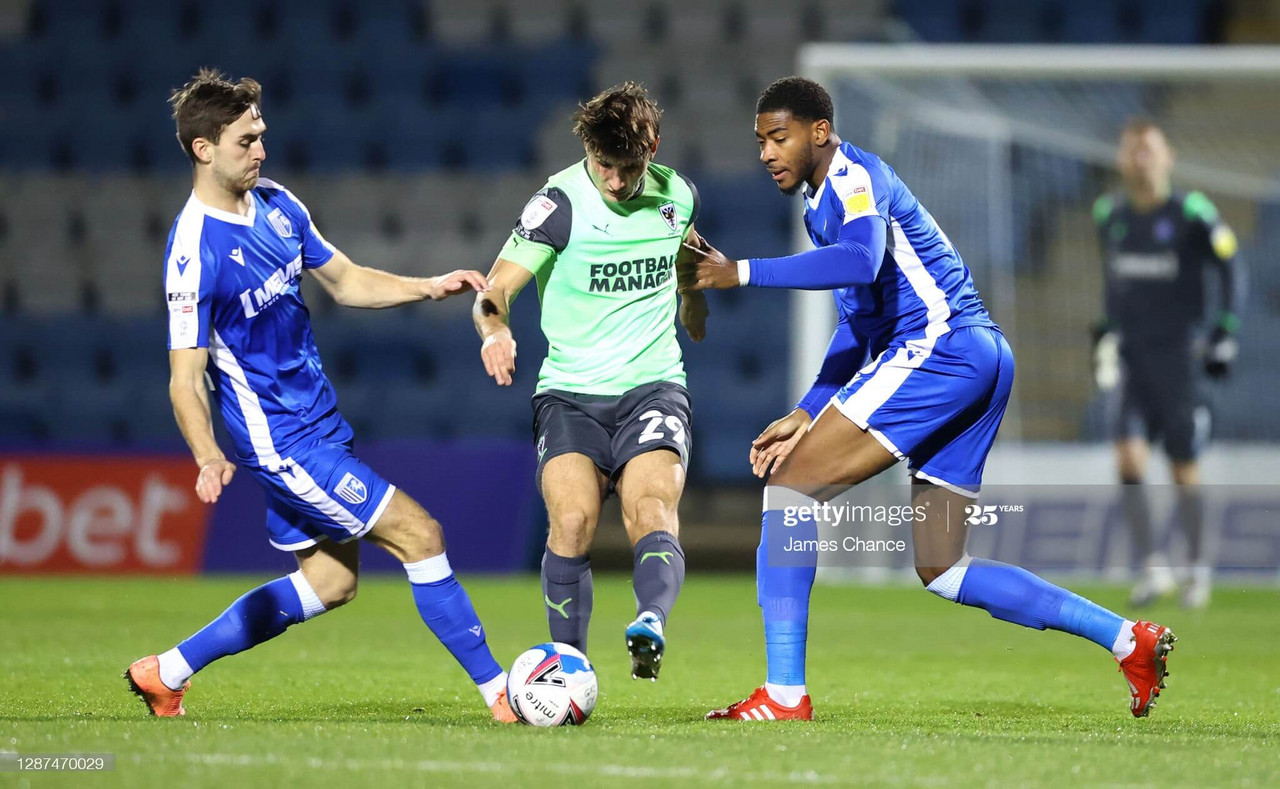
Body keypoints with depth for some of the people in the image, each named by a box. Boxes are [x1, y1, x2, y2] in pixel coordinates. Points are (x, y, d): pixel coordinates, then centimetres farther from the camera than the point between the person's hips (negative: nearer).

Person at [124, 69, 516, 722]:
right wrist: (208, 458, -38)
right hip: (280, 441, -9)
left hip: (316, 421, 9)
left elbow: (344, 281, 15)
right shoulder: (195, 252, -21)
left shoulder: (276, 204, 3)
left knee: (330, 580, 16)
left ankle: (167, 672, 22)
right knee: (418, 535, -11)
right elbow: (185, 379, -21)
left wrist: (429, 288, 0)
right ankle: (501, 693, -2)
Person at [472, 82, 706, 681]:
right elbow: (495, 290, -9)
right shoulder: (560, 202, -6)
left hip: (654, 384, 1)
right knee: (572, 518, -22)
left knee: (651, 509, -25)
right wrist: (496, 327, -30)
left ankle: (652, 621, -50)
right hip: (570, 391, -1)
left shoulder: (678, 196, 6)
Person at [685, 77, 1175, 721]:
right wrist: (805, 415, 25)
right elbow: (858, 325, 31)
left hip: (939, 347, -10)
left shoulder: (853, 176, -7)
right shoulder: (824, 201, 24)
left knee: (791, 484, -13)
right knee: (941, 571, 11)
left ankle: (784, 693, -18)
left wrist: (743, 273, -29)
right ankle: (1128, 639, 11)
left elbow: (859, 261, -29)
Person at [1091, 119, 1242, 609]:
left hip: (1180, 355, -3)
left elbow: (1229, 270, -2)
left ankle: (1197, 566, 21)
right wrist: (1107, 330, 21)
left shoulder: (1192, 214, -9)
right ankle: (1152, 568, -7)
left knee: (1184, 470, 2)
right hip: (1132, 357, 3)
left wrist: (1224, 333, -8)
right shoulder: (1110, 215, 5)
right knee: (1128, 456, -14)